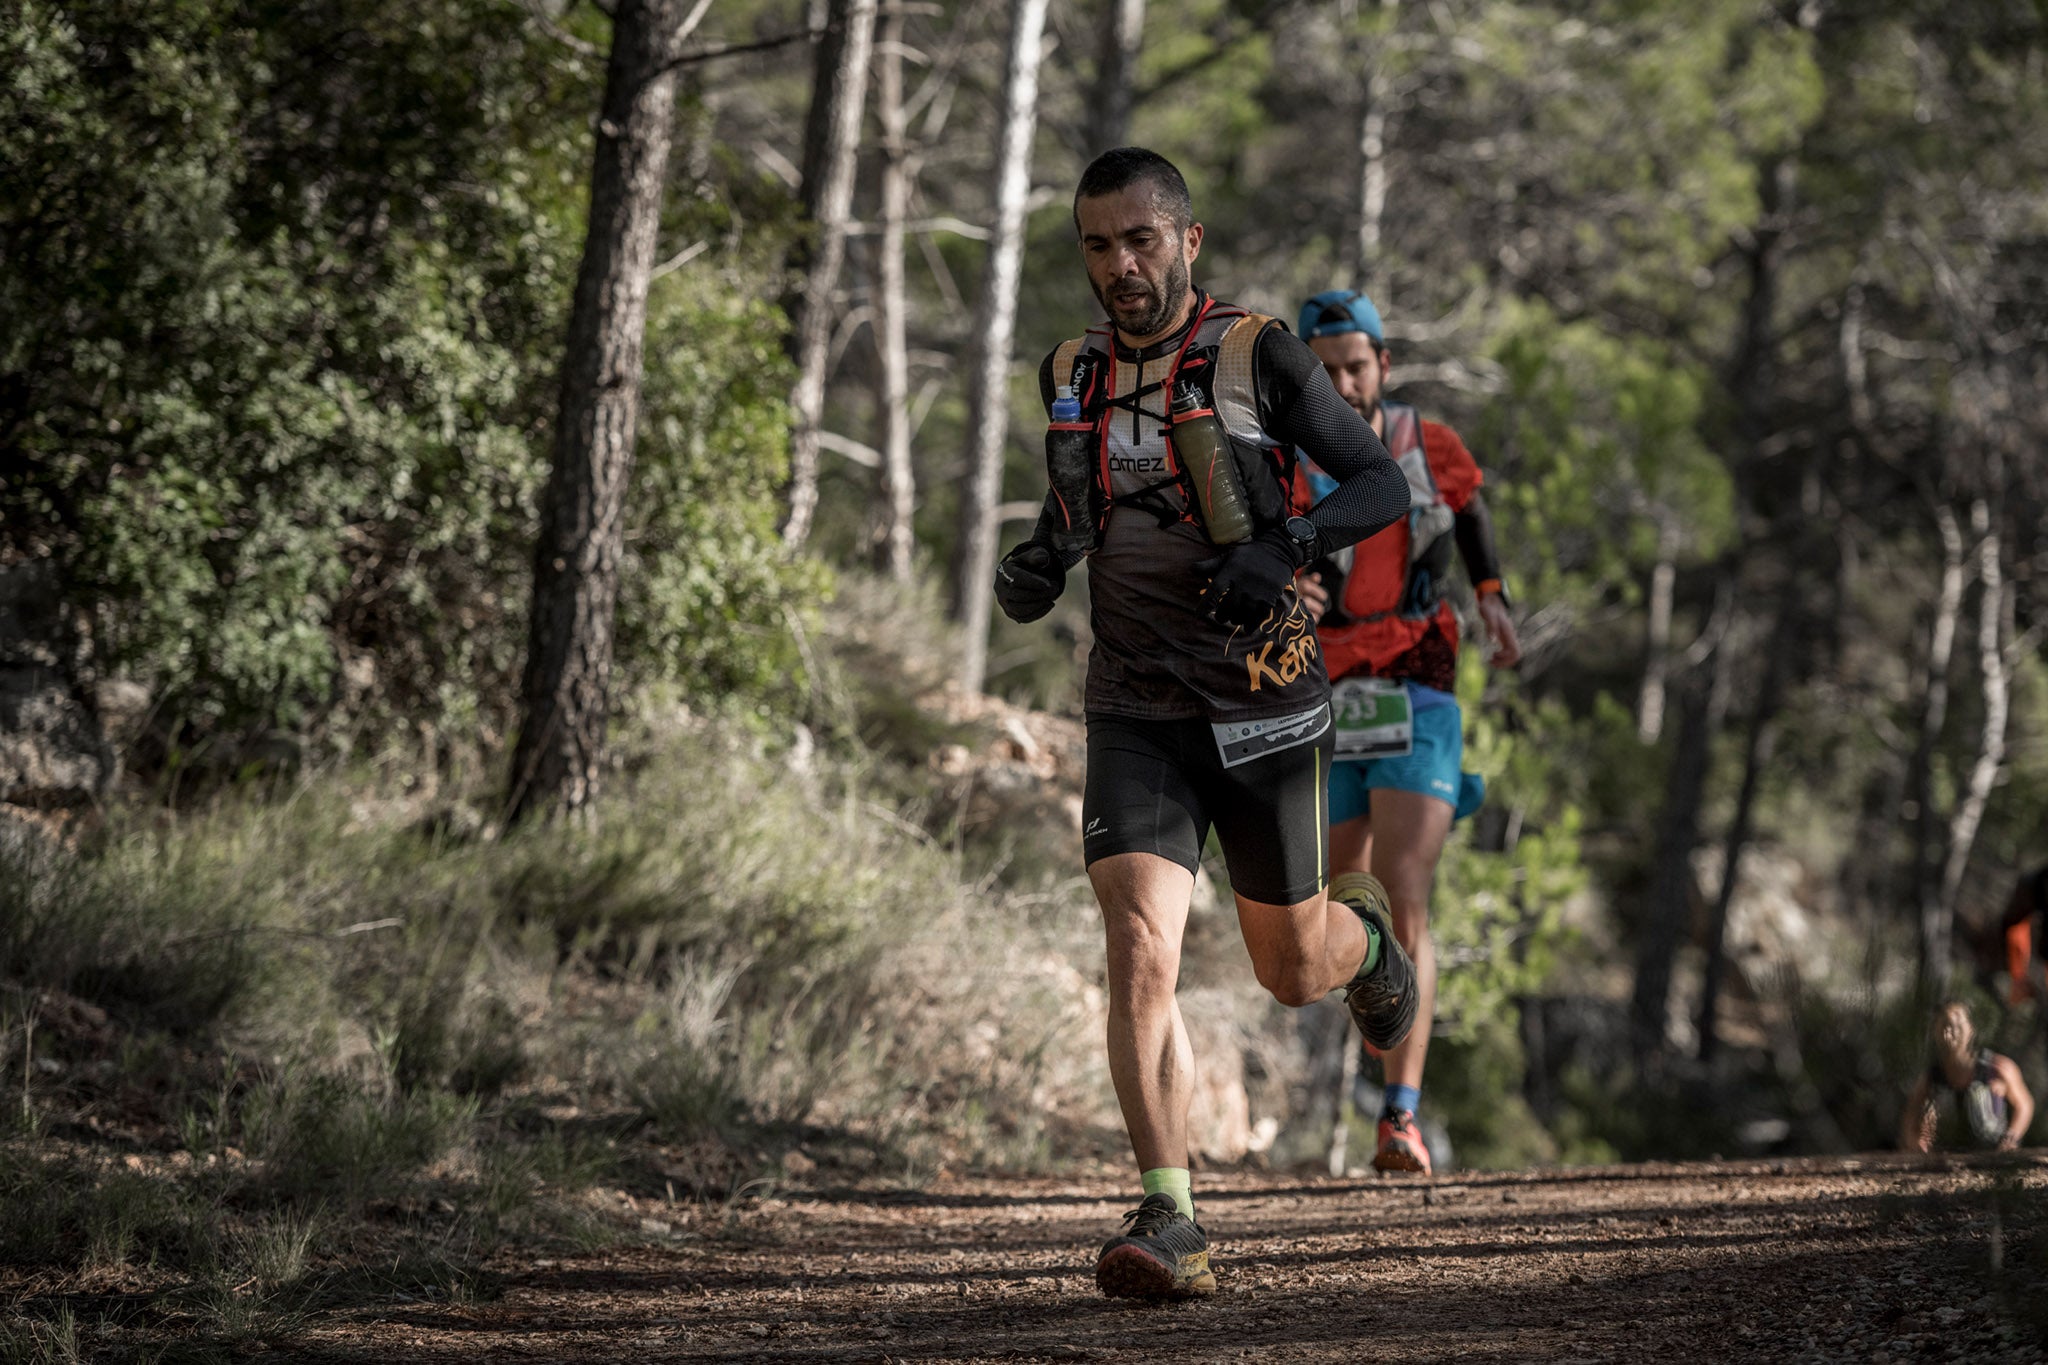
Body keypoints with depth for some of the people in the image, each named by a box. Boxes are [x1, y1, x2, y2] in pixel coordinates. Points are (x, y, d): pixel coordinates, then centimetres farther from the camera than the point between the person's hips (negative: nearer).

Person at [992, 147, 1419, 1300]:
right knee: (1141, 953, -19)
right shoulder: (1071, 378, 6)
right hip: (1137, 717, 2)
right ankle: (1168, 1222, -19)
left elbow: (1381, 484, -5)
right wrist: (1035, 570, 2)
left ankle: (1365, 935, 50)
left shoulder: (1256, 353, -7)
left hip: (1264, 709, -2)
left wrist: (1287, 547, -24)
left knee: (1293, 971, 12)